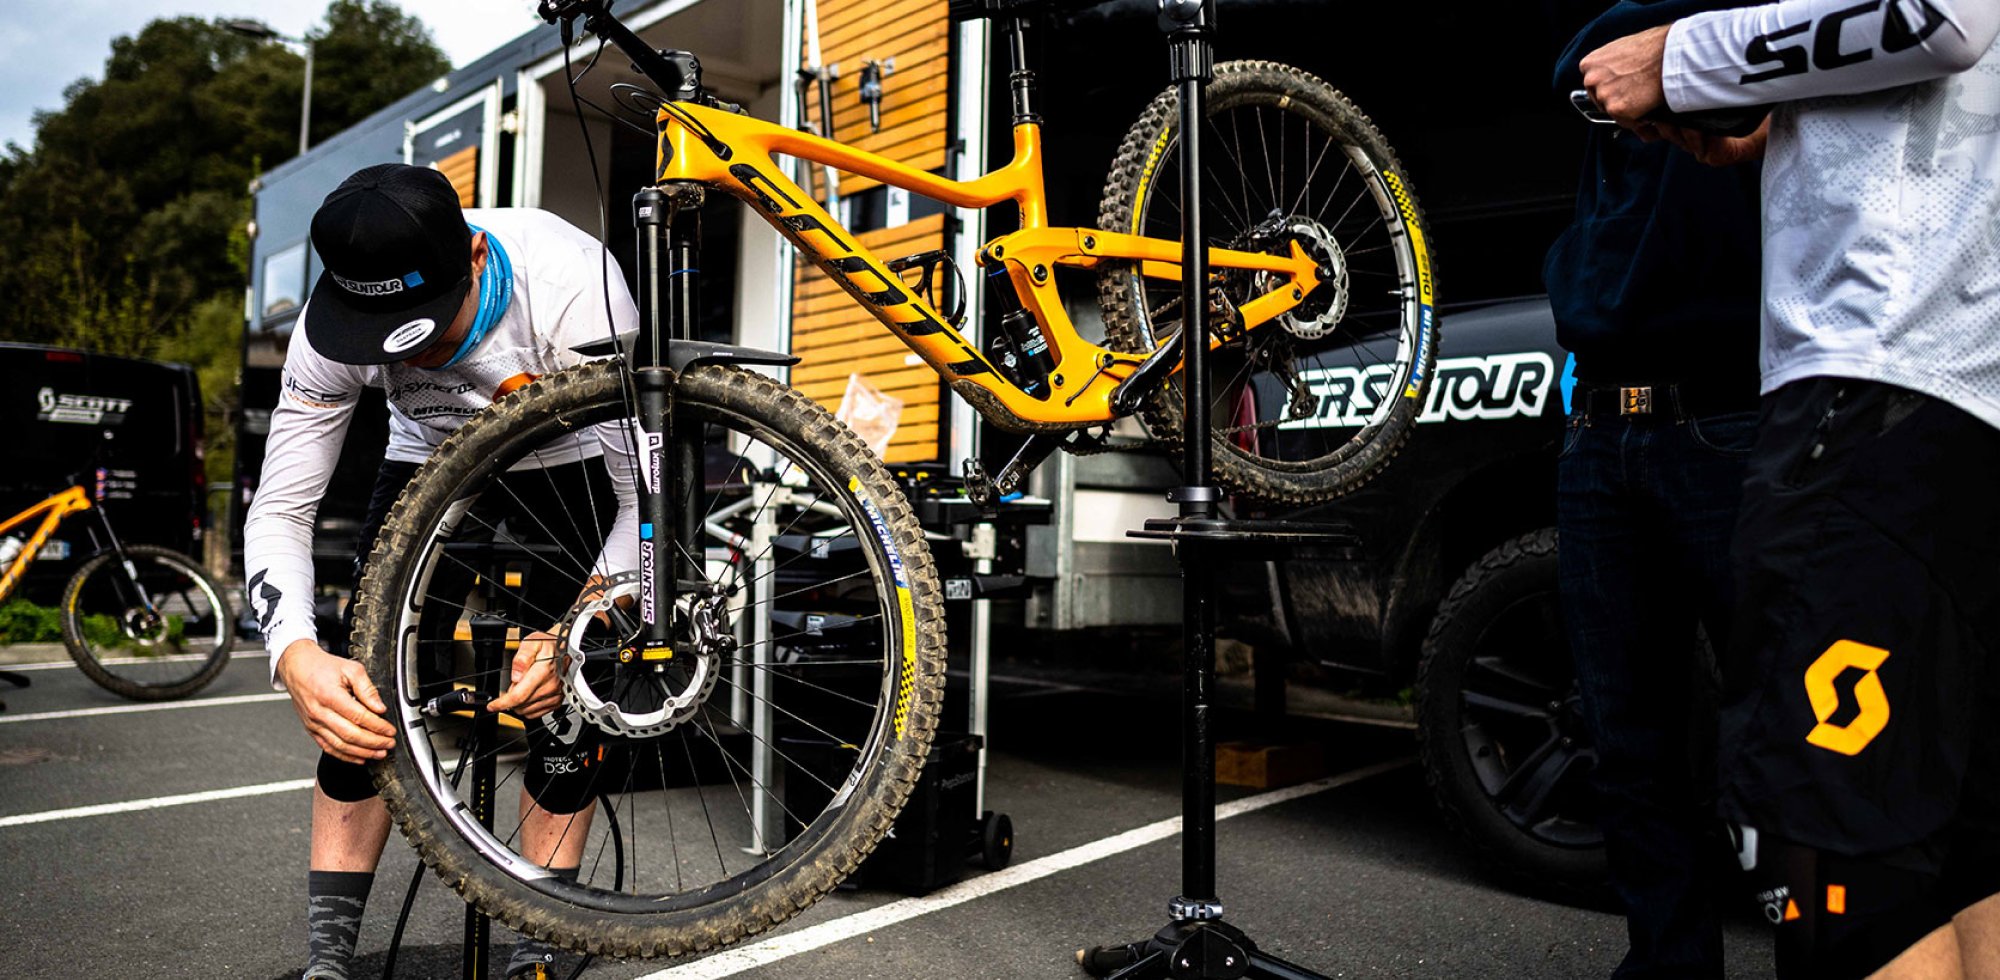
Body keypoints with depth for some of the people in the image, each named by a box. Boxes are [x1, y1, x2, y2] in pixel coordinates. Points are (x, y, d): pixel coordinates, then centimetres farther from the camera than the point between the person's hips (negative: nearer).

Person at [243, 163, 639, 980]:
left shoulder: (574, 286, -39)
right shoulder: (332, 329, -29)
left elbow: (648, 492, -34)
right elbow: (280, 509, -23)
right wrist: (295, 656, -42)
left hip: (571, 465, -2)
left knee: (562, 698, -12)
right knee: (363, 704, -11)